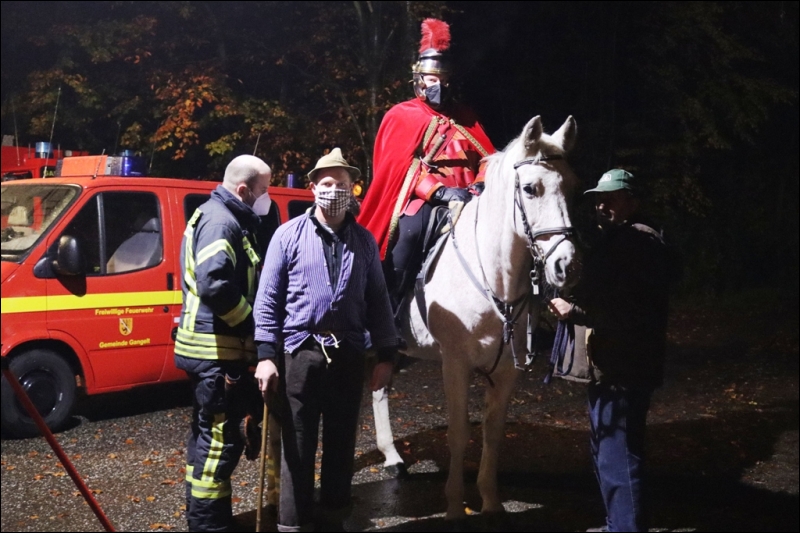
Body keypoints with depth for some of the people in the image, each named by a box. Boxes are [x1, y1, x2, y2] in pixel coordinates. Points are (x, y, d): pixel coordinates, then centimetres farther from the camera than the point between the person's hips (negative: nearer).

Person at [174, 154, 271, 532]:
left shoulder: (222, 217, 17)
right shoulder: (221, 221, -16)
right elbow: (216, 285, -29)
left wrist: (250, 324, 10)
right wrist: (253, 324, -18)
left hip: (212, 347, 11)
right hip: (217, 349, -11)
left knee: (208, 433, 18)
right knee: (220, 438, -6)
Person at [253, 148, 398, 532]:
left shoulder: (364, 240, 7)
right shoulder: (289, 234, -1)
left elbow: (377, 300, 9)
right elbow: (267, 298, -3)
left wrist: (385, 355, 4)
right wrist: (266, 354, -9)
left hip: (348, 354, 3)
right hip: (300, 352, -3)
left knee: (341, 442, 12)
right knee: (298, 445, 4)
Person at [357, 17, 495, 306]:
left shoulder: (465, 118, 19)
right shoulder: (401, 117, 8)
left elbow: (488, 158, 13)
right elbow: (400, 168, -4)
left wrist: (480, 185, -10)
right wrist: (439, 191, -18)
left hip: (463, 200, 4)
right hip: (421, 200, -3)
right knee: (409, 232, -22)